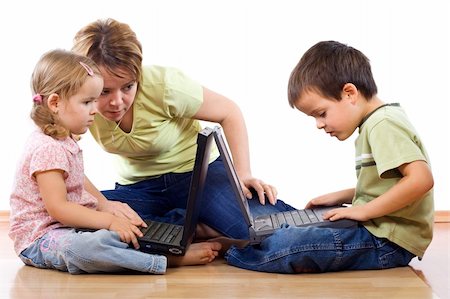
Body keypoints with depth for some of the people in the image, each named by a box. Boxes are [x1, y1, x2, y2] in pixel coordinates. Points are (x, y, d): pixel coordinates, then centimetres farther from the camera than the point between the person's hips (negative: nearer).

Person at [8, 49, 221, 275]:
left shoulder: (65, 139, 11)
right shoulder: (47, 149, -21)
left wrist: (104, 204, 7)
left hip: (69, 224, 12)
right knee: (82, 247, -40)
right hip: (40, 238, -12)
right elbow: (57, 207, -25)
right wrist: (108, 220, -26)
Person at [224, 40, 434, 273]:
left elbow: (420, 179, -28)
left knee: (287, 245, -21)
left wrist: (364, 210, -21)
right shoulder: (372, 125, 16)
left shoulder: (384, 125, -16)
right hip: (374, 230, 11)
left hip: (387, 242, -11)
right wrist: (340, 197, 15)